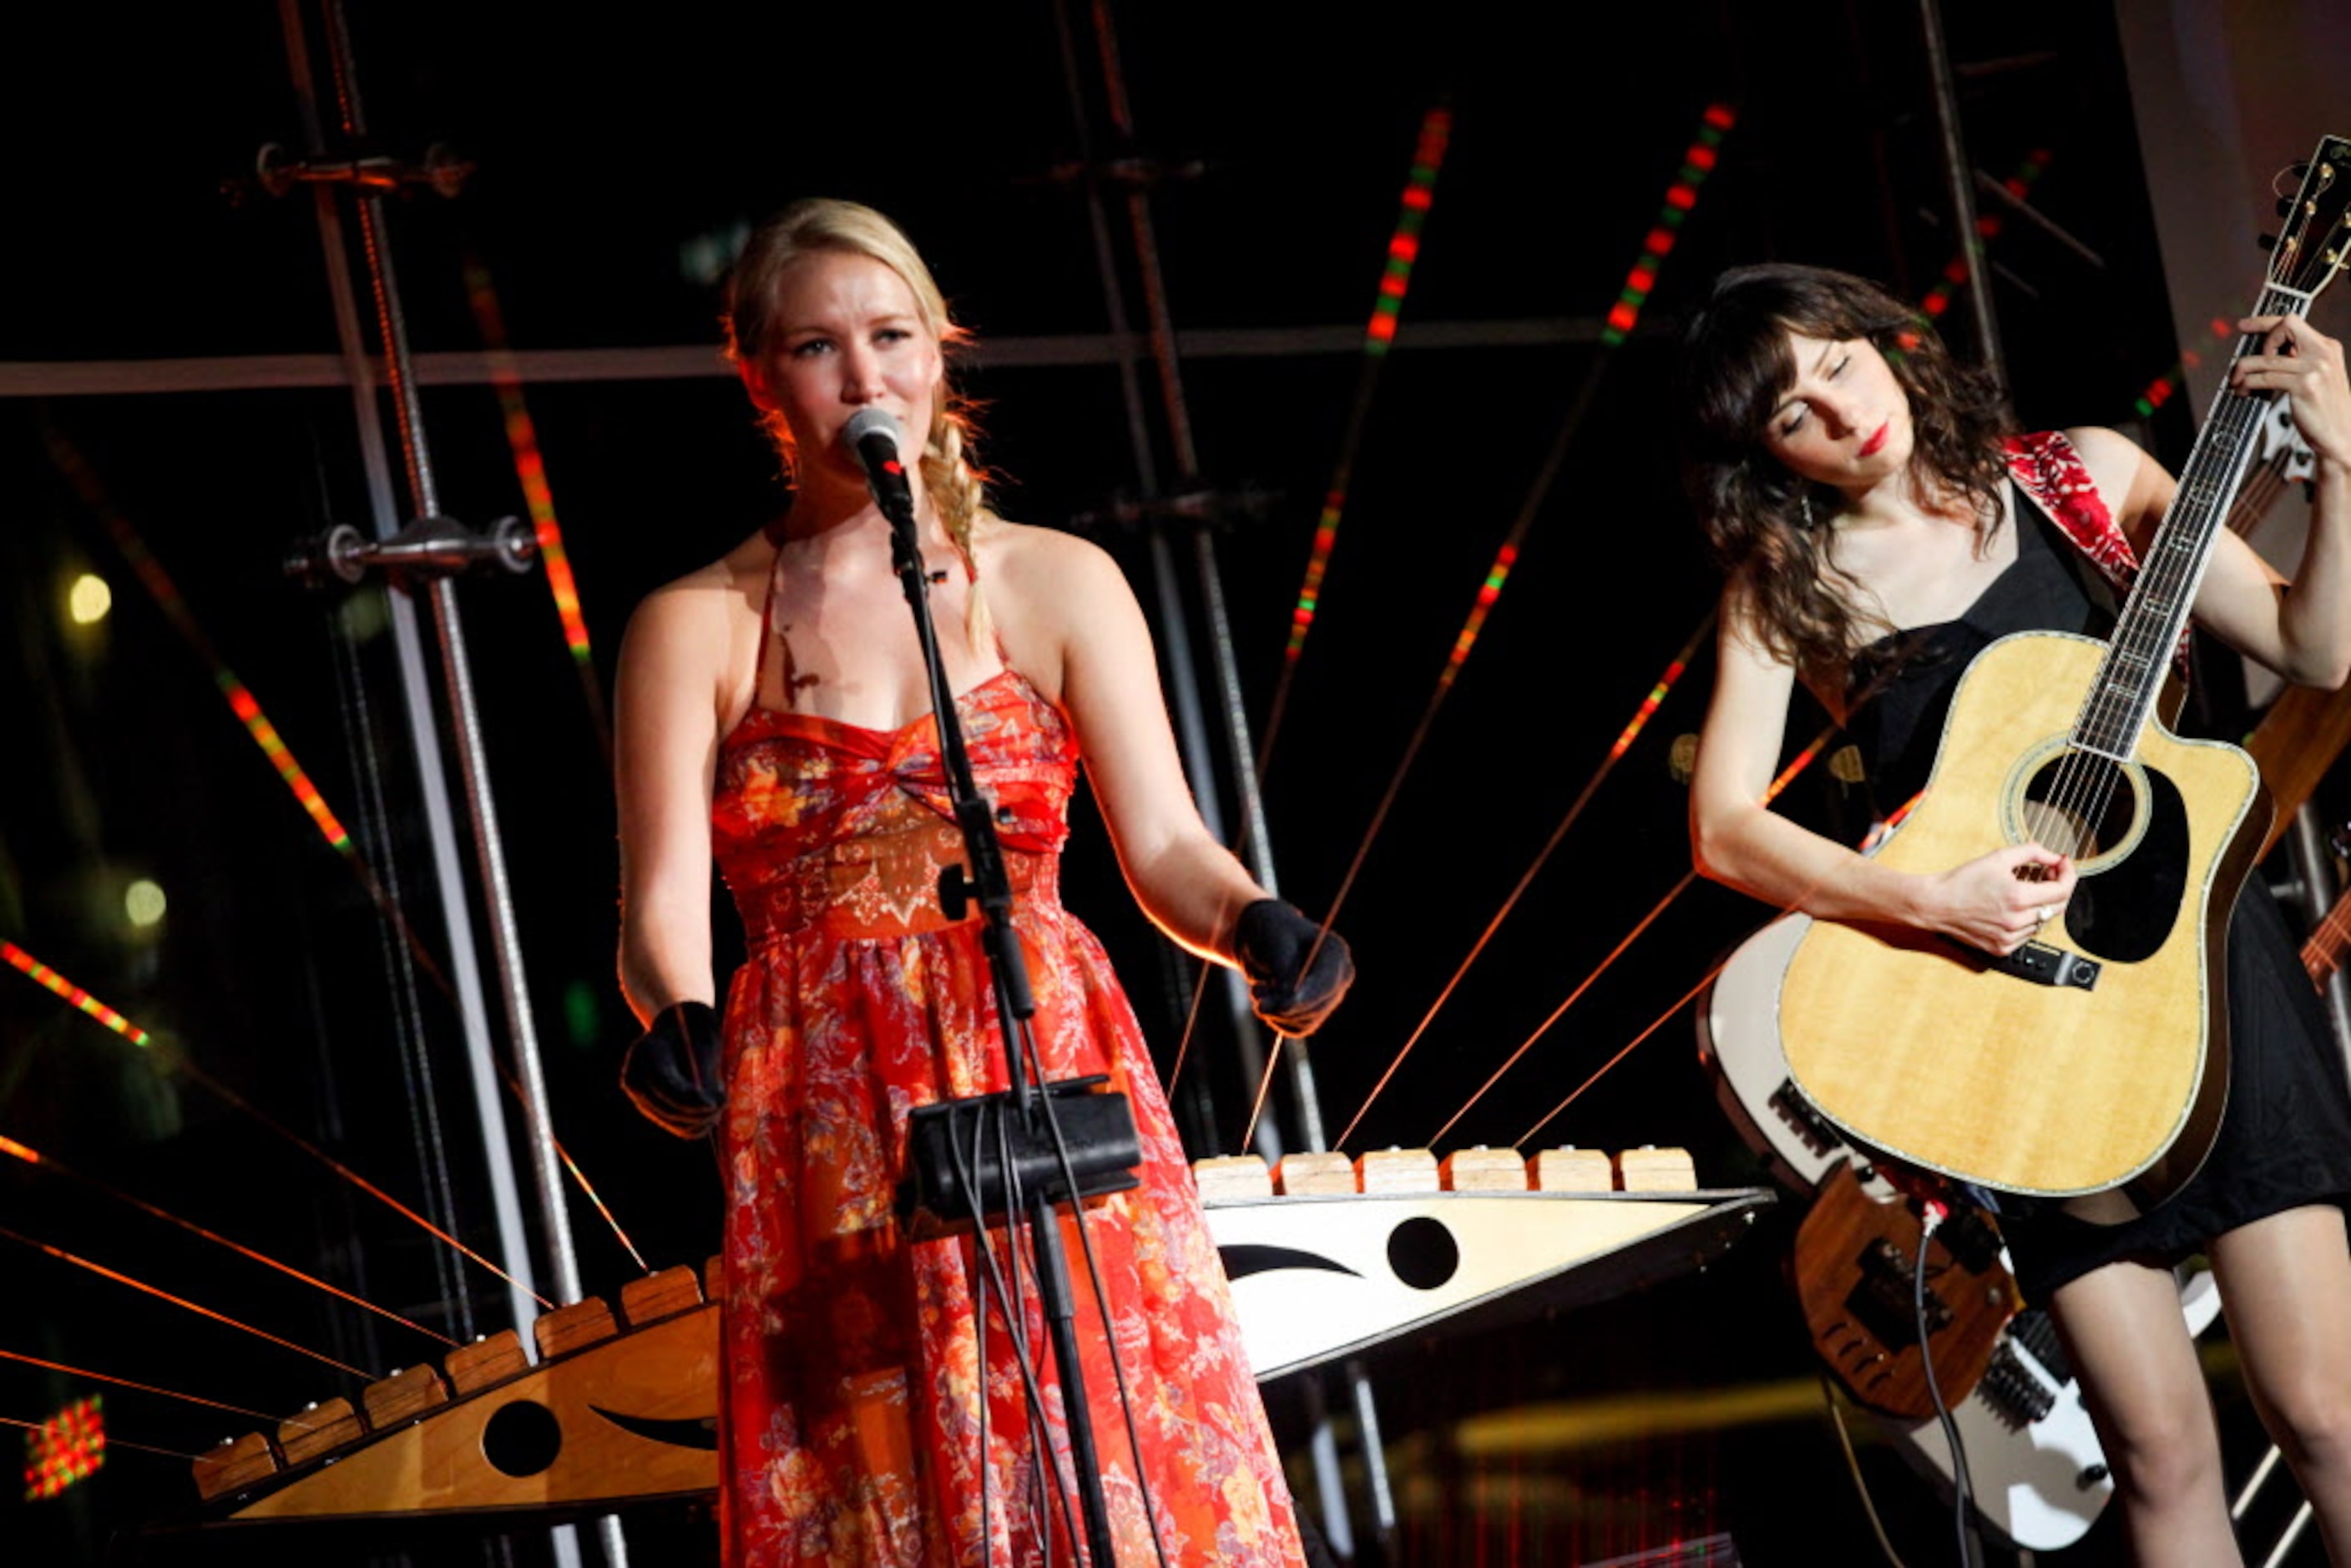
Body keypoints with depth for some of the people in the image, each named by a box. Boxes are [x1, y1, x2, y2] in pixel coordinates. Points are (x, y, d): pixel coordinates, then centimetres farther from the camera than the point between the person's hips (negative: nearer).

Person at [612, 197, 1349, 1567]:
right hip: (825, 1131, 0)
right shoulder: (697, 627, 8)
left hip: (1053, 1091, 0)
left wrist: (1253, 928, -20)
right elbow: (664, 903, -1)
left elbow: (1163, 843, 1)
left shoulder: (1056, 583, 10)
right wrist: (675, 1023, -23)